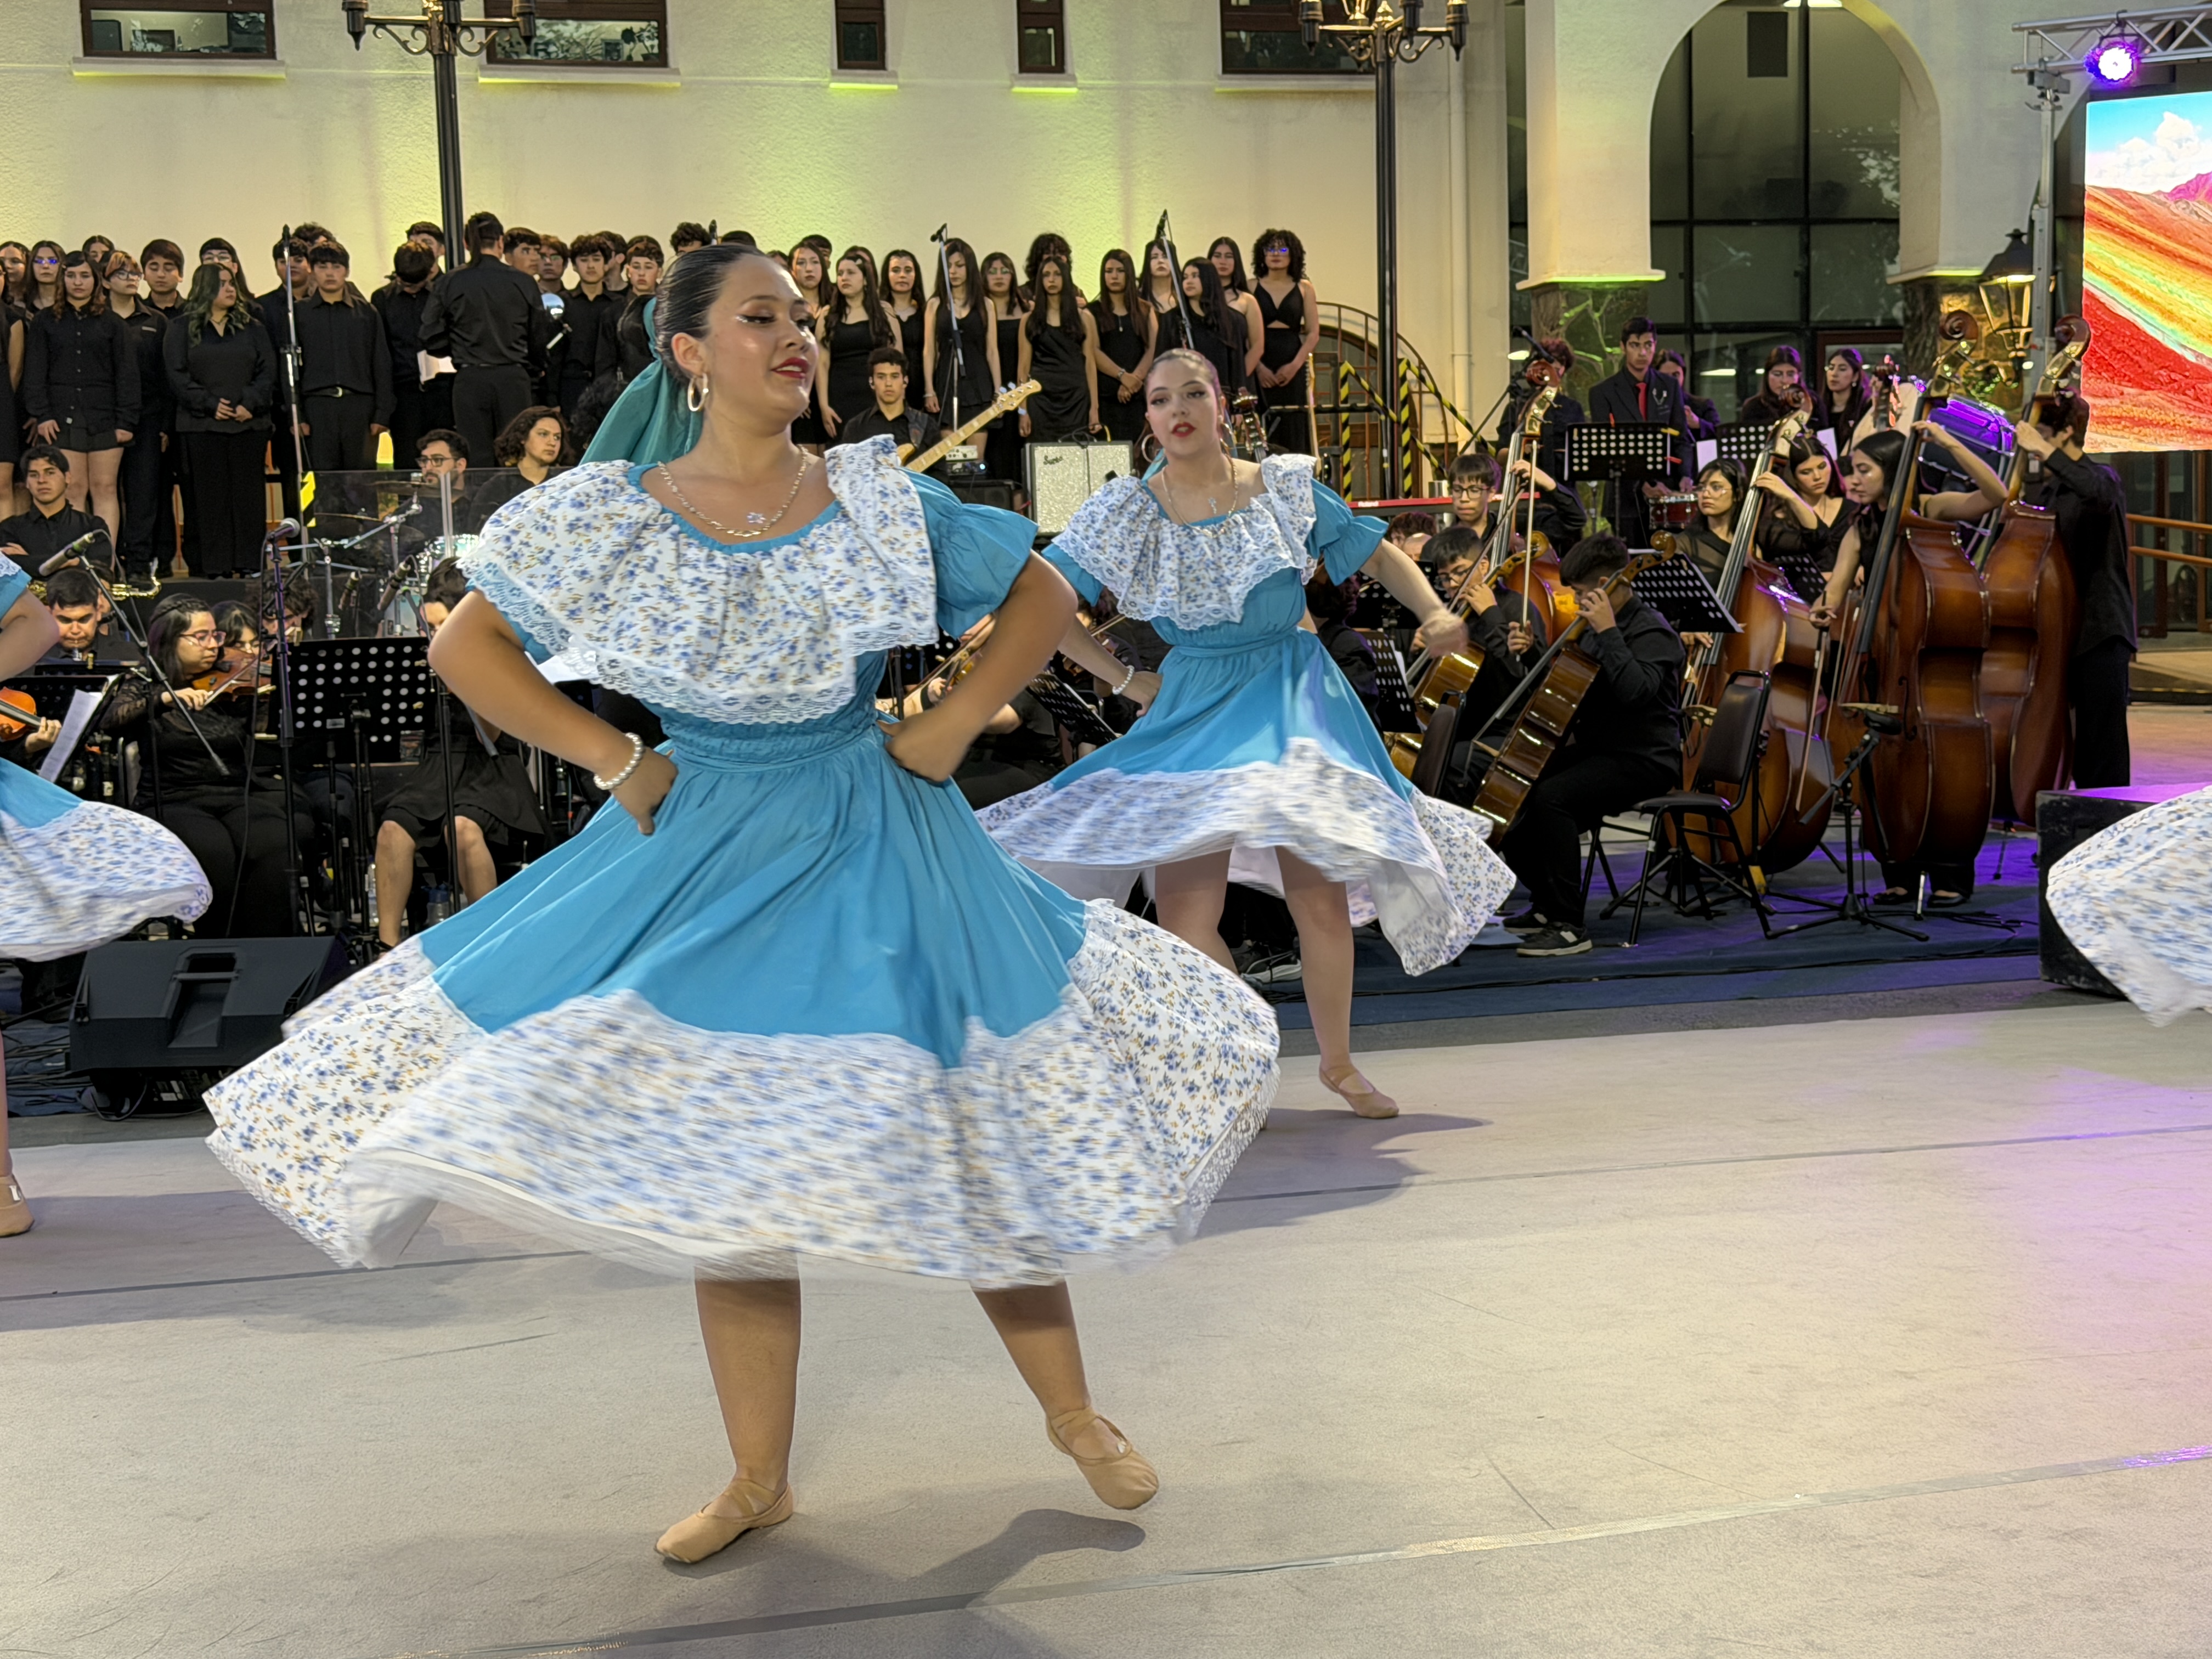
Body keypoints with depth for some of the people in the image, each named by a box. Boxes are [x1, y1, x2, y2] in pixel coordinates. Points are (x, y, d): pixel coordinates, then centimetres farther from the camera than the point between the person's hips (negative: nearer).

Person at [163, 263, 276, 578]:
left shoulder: (251, 327, 14)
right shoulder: (183, 329, 7)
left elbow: (268, 371, 7)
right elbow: (177, 376, -1)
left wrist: (250, 404, -8)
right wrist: (210, 404, -12)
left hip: (249, 423, 2)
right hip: (201, 425, -2)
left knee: (248, 493, 0)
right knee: (210, 495, -2)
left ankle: (250, 564, 3)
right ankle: (213, 567, -1)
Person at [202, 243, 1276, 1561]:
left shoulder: (879, 501, -2)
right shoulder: (610, 516, -4)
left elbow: (1043, 594, 7)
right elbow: (464, 647, 2)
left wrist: (956, 721, -4)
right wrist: (609, 757, -4)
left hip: (873, 845, 0)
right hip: (706, 847, 1)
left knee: (978, 1139, 4)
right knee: (722, 1165, 6)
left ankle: (1074, 1415, 23)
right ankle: (759, 1479, 22)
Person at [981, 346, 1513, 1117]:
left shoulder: (1287, 488, -2)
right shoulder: (1125, 514, -3)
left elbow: (1377, 553, 8)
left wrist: (1434, 611, -10)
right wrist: (1123, 680, -1)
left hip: (1293, 700, 0)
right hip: (1193, 703, 0)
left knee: (1319, 897, -3)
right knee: (1184, 910, -12)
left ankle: (1338, 1063, 22)